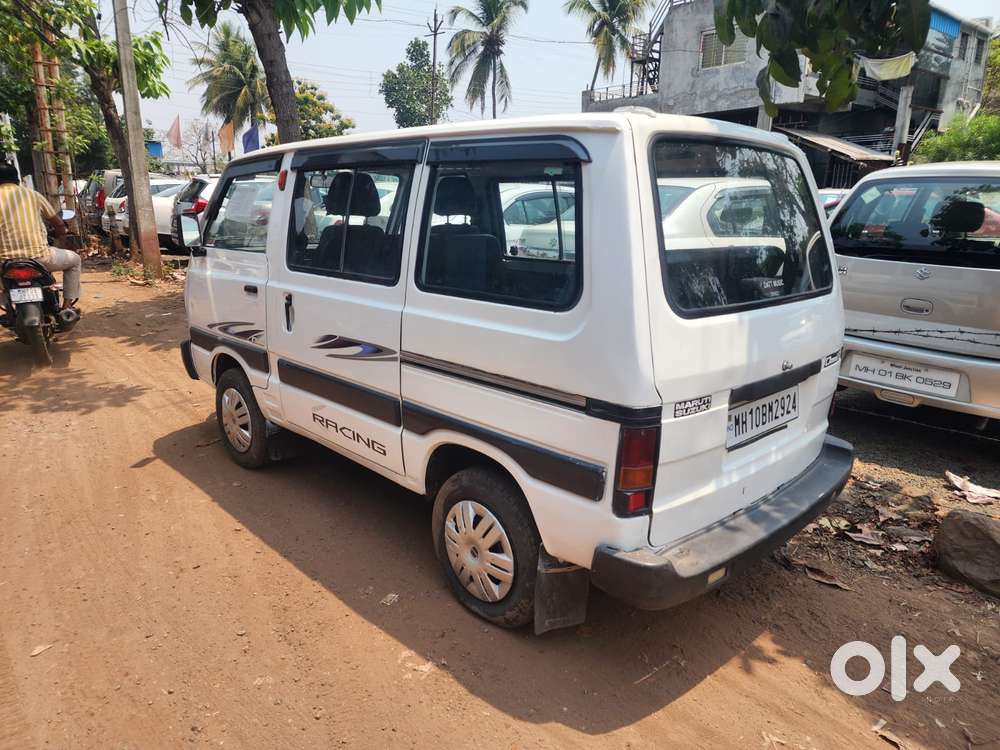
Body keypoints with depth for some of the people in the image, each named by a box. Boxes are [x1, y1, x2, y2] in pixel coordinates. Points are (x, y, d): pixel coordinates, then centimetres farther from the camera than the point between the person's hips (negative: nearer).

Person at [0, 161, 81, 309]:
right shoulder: (33, 195, 6)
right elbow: (59, 225, 13)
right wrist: (59, 232, 36)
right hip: (39, 257, -1)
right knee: (74, 259, 25)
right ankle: (67, 305, 19)